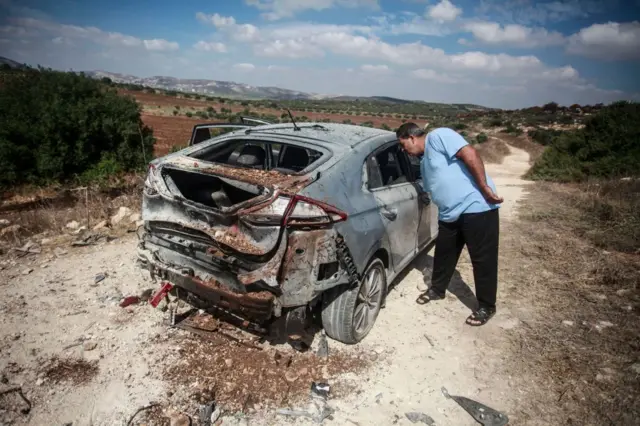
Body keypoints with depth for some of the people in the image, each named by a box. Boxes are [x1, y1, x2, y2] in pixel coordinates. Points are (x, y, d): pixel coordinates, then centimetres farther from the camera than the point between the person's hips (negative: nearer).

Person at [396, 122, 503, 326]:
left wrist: (485, 189, -22)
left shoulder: (437, 136, -9)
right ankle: (437, 290, 39)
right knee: (443, 254, 18)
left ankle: (486, 307, 18)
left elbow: (469, 153, -20)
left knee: (483, 258, 3)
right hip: (449, 213, 9)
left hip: (476, 206, -9)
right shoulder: (424, 160, 19)